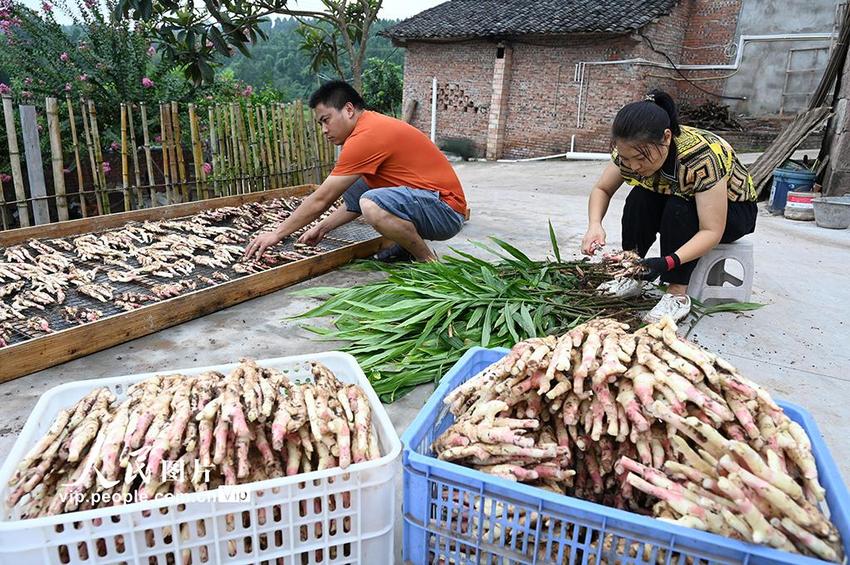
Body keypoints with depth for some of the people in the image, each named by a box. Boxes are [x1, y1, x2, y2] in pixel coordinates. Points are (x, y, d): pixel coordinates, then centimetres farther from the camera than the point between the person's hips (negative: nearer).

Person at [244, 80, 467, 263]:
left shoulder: (366, 135, -18)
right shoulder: (372, 125, 12)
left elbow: (320, 200, -14)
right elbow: (355, 200, 20)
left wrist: (277, 234, -4)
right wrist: (322, 228, 15)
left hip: (446, 209, -10)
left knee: (372, 204, -34)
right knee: (351, 186, 11)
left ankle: (428, 260, -11)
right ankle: (405, 247, 10)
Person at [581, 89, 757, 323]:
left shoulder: (703, 156, -37)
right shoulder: (632, 149, -22)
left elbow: (712, 231, -35)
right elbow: (601, 189, -11)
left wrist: (667, 262, -48)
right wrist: (595, 225, -31)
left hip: (734, 210, -5)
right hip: (676, 200, 5)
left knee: (678, 208, -34)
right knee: (640, 198, -24)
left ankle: (677, 295, -25)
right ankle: (631, 275, -14)